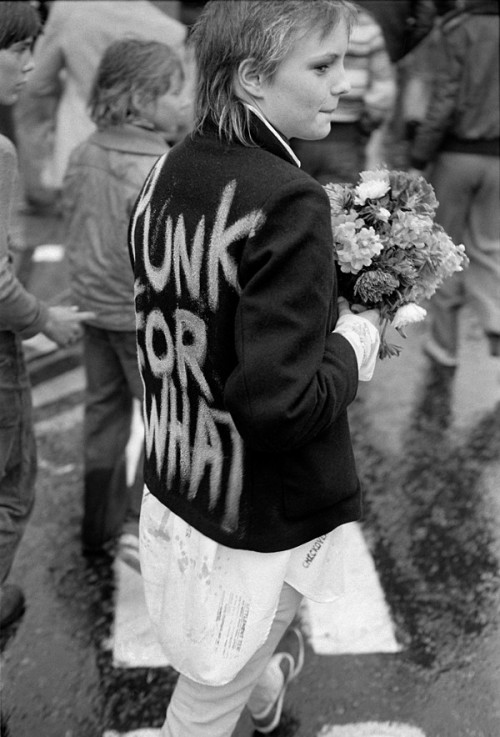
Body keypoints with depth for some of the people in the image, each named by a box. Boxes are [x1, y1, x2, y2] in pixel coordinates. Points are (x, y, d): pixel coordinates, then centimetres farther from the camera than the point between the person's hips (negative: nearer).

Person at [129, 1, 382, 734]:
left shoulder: (165, 174, -4)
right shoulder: (288, 203, -28)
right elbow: (280, 404, -31)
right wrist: (355, 342, -13)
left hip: (173, 479, 8)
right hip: (260, 513, -8)